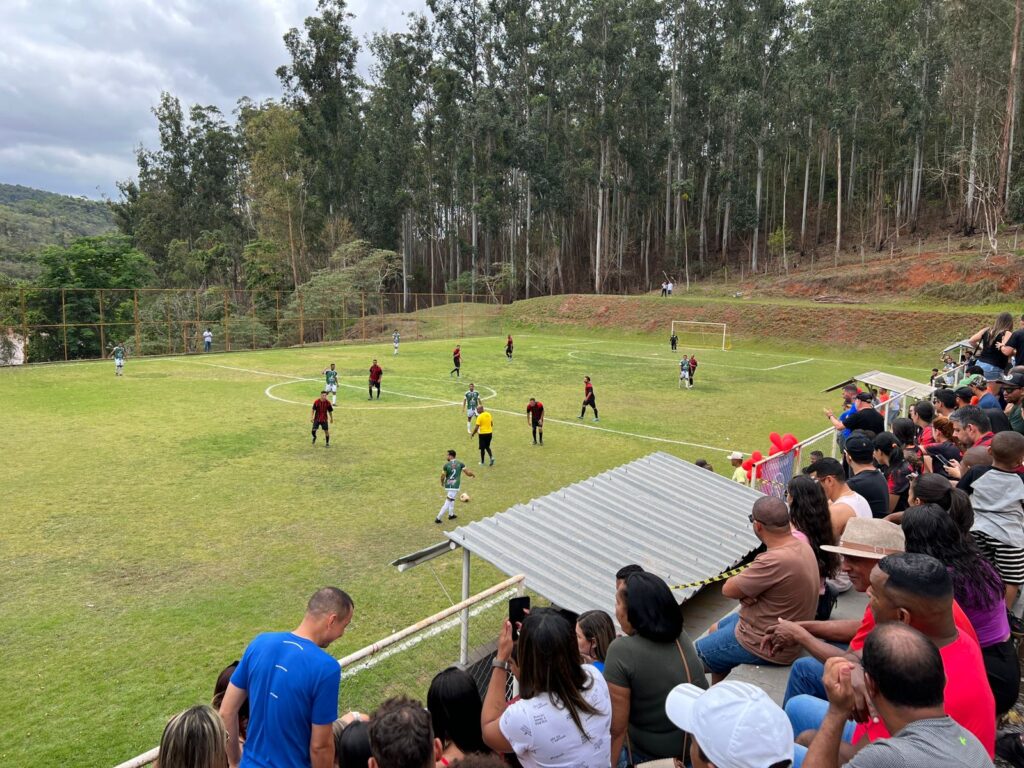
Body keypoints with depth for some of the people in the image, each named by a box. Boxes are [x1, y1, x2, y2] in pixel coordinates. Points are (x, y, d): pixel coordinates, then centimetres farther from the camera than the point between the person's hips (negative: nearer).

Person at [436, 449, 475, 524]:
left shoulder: (446, 465, -6)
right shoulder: (460, 464, -5)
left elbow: (443, 476, -4)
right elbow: (467, 473, -6)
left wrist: (442, 483, 17)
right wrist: (472, 475, 16)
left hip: (447, 485, 2)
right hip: (455, 486, -2)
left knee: (452, 499, 27)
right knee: (447, 503, 1)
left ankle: (451, 514, 34)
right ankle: (438, 518, -3)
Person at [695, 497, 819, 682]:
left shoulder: (775, 561, -35)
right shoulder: (800, 544, -5)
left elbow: (728, 589, -23)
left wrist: (739, 579, -3)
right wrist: (746, 587, -16)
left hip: (766, 645, -9)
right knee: (714, 631, 29)